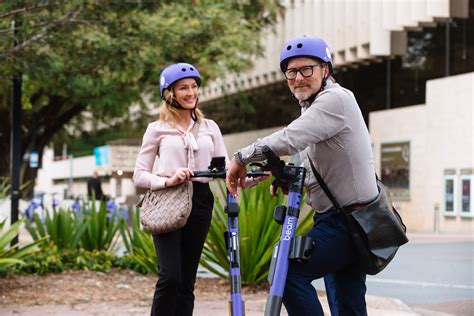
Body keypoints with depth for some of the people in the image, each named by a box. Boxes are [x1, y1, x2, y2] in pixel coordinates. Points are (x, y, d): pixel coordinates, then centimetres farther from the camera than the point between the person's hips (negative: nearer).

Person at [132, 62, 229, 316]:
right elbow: (139, 175, 2)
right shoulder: (157, 129, 6)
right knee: (170, 277, -17)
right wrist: (167, 181, -17)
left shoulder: (209, 127, 15)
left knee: (187, 281, 3)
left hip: (199, 202, 3)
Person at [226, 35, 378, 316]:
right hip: (337, 219, 10)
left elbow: (290, 139, -28)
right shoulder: (313, 106, 17)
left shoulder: (336, 99, -15)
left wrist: (242, 157, -18)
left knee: (288, 273, -18)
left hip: (348, 221, -10)